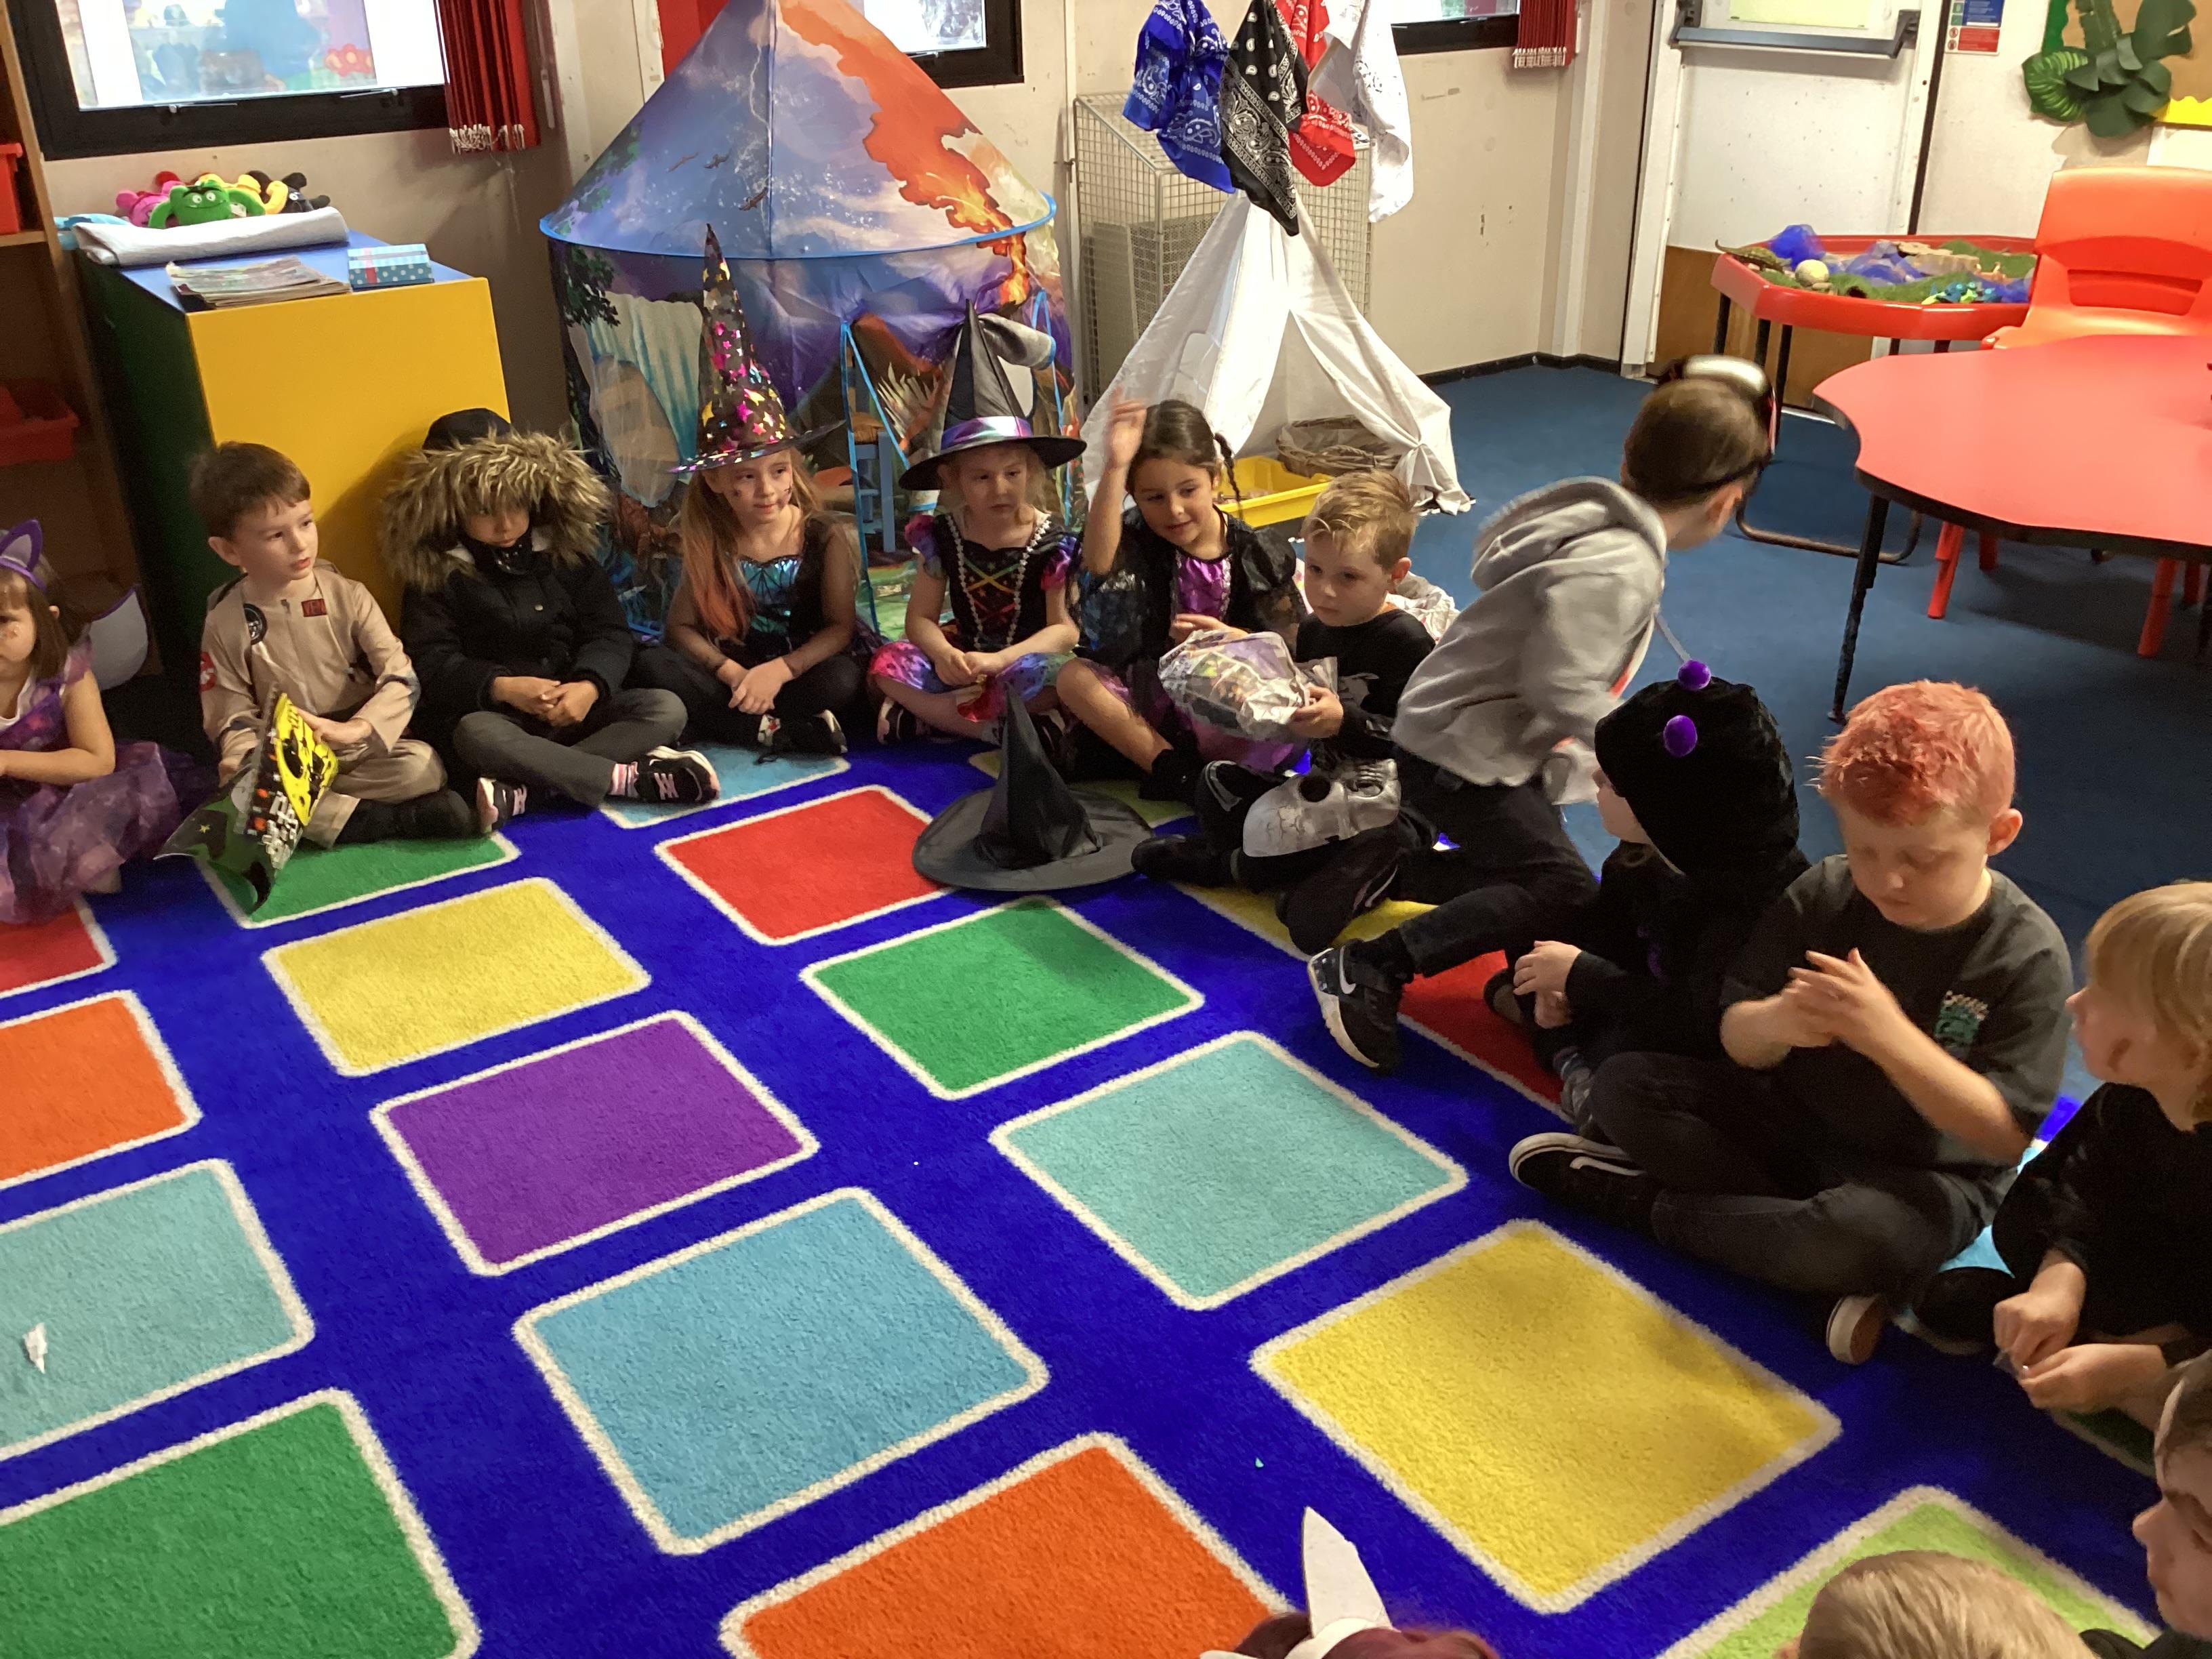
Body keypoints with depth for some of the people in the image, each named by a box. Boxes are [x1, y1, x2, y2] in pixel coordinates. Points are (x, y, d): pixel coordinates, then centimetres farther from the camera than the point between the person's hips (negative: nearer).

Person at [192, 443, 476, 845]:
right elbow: (233, 719, 1)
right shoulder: (224, 624, -2)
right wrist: (248, 763, -23)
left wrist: (352, 729, -27)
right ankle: (402, 819, -27)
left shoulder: (348, 596, -2)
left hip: (360, 750, 0)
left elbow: (403, 679, -9)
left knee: (422, 766, -29)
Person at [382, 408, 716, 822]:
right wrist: (502, 688, -26)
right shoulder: (435, 575, 0)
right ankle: (633, 777, -33)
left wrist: (590, 686, -21)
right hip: (495, 712, -3)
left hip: (576, 707, 4)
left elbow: (610, 633, 1)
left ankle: (521, 789, -34)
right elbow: (432, 664, -9)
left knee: (666, 708, -20)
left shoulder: (565, 554, 8)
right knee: (475, 735, -37)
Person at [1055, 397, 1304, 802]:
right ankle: (1174, 768, -26)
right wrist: (1115, 467, -39)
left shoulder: (1256, 557, -7)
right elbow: (1098, 562, -31)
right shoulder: (1141, 540, -4)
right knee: (1074, 678, -22)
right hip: (1152, 693, 3)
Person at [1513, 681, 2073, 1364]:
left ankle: (1644, 1199, -15)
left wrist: (1888, 1035, -37)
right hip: (1796, 1119, 5)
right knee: (1623, 1085, -8)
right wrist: (1775, 1024, -32)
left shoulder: (2028, 956, -20)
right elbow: (1738, 1042, -6)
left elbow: (2004, 1134, -23)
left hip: (1923, 1175, -5)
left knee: (1861, 1236, -38)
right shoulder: (1821, 895, -9)